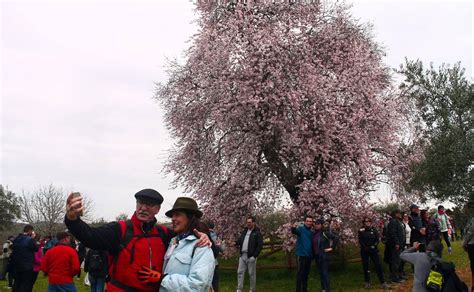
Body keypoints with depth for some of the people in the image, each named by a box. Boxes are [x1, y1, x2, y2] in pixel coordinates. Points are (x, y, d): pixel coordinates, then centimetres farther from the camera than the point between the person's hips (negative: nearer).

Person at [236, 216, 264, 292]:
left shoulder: (257, 233, -5)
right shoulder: (244, 231, 15)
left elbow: (260, 245, -11)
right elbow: (240, 240, 19)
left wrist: (254, 256, -16)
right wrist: (235, 243, -3)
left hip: (251, 256, -6)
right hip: (242, 256, 6)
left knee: (252, 274, 3)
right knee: (240, 272, 5)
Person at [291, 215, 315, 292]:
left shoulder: (312, 232, 13)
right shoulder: (301, 228, -8)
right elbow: (294, 231, -31)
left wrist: (313, 255, 8)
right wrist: (293, 228, -54)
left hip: (309, 256, 7)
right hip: (301, 255, -7)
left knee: (306, 273, 14)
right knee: (300, 273, -7)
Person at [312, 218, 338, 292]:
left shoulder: (324, 232, -11)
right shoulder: (314, 234, 9)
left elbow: (335, 238, -13)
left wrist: (332, 248, -12)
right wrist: (313, 254, 14)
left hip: (324, 256, -7)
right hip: (317, 256, 7)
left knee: (325, 273, -7)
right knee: (321, 273, 12)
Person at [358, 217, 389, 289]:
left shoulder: (374, 229, 6)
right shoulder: (361, 231, 0)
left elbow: (378, 239, 2)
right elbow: (360, 241, -3)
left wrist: (374, 246, -12)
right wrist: (366, 248, -13)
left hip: (373, 250, 1)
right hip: (364, 251, -1)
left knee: (378, 265, -6)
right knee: (365, 266, 4)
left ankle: (383, 283, -4)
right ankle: (367, 283, 14)